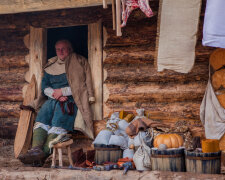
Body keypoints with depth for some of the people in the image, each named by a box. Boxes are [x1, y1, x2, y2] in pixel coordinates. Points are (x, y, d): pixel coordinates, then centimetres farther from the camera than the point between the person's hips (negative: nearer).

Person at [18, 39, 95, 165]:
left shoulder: (78, 64, 10)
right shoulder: (50, 67, 24)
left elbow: (80, 86, -1)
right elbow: (44, 86, 16)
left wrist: (62, 91, -6)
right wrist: (55, 94, -5)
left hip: (71, 100, -4)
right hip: (53, 99, 5)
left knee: (59, 118, -34)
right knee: (42, 116, -28)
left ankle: (45, 152, -46)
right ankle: (36, 148, -44)